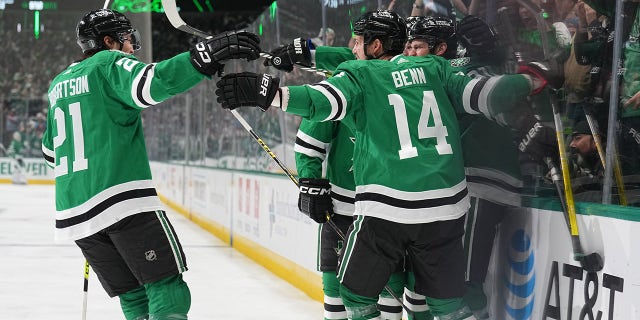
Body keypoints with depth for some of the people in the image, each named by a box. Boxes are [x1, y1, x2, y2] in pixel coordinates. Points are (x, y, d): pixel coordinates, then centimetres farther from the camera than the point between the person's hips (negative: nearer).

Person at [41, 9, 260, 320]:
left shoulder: (58, 85, 22)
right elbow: (148, 84, -23)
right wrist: (205, 56, -30)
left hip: (72, 210, 7)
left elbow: (49, 152, 32)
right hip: (123, 199, -7)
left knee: (132, 295, 11)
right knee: (166, 285, -8)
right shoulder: (111, 63, 1)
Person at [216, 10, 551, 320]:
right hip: (446, 205, 4)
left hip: (386, 208, -4)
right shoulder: (434, 69, 13)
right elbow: (478, 93, 9)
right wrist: (528, 82, 24)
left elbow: (323, 102, -16)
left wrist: (267, 93, -26)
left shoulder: (359, 74, 1)